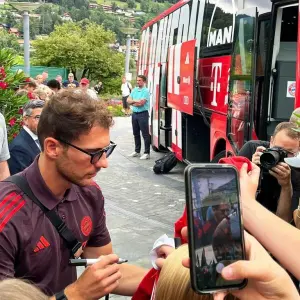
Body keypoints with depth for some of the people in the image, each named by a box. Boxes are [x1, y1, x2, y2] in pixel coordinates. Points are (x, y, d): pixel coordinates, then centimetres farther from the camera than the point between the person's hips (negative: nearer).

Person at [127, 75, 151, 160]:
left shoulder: (146, 91, -10)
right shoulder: (134, 90, 12)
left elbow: (141, 103, -18)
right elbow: (128, 100, 7)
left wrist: (132, 102, -3)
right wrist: (135, 101, -10)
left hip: (143, 114, -8)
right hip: (134, 114, 8)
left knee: (145, 134, -4)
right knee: (136, 134, 15)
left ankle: (147, 153, -2)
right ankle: (137, 151, 25)